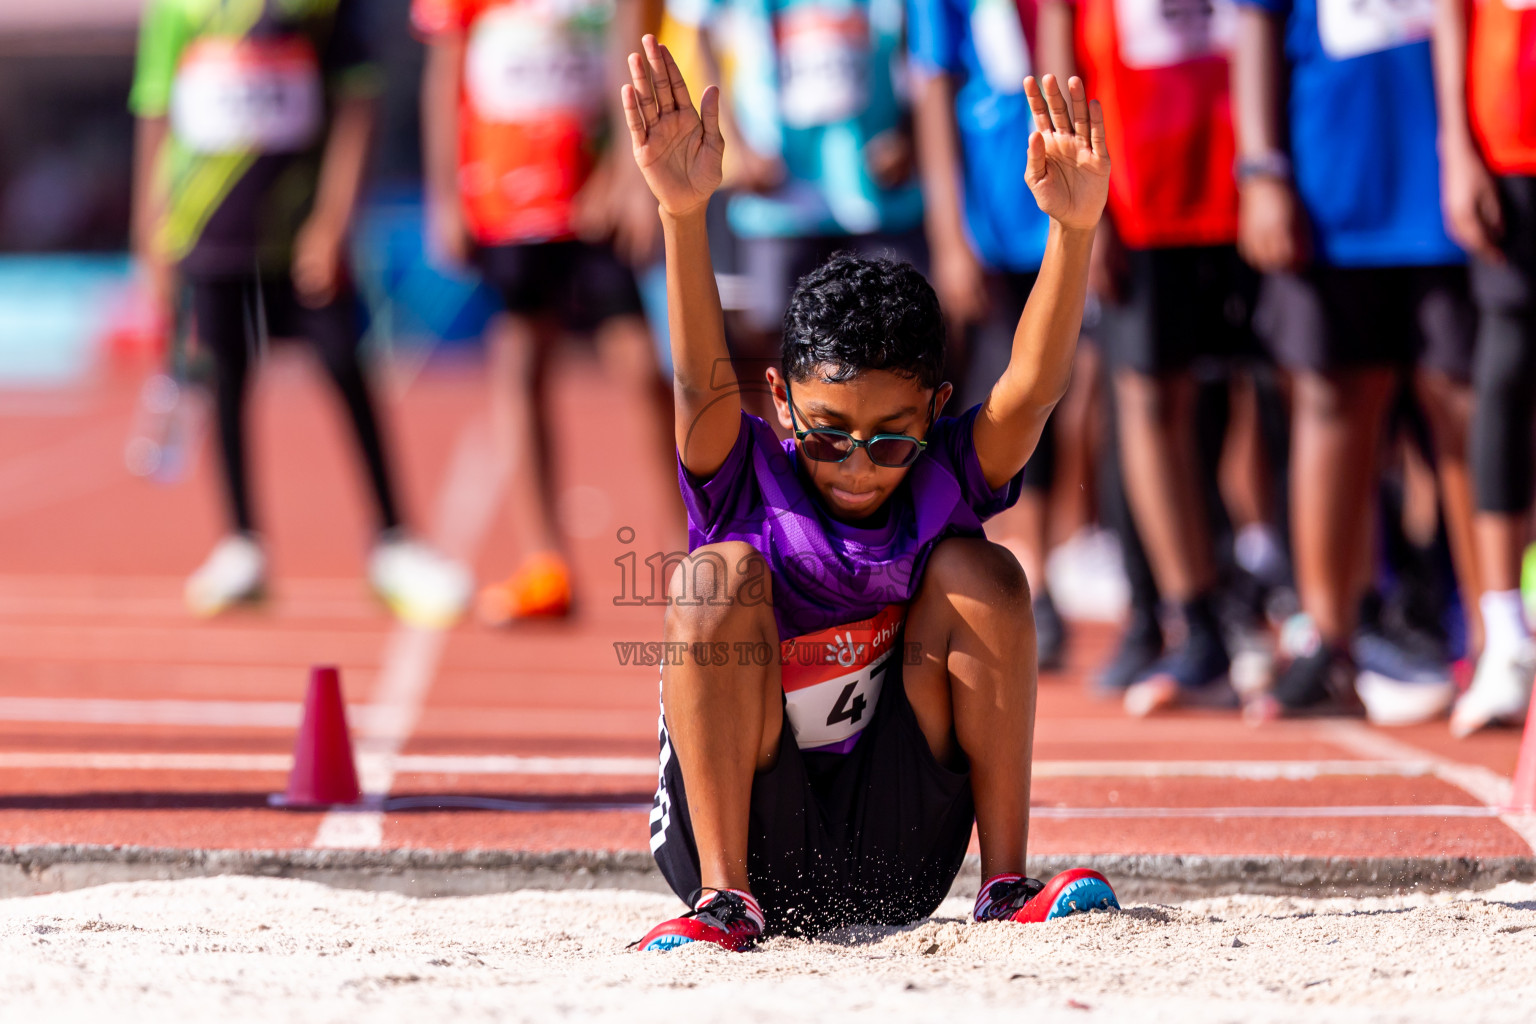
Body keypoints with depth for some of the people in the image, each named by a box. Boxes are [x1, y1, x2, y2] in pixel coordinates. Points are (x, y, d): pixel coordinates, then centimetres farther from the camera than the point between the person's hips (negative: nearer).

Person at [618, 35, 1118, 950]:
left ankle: (1008, 885, -12)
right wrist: (684, 215, -46)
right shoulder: (747, 483, -9)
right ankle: (726, 901, -25)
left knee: (978, 570, -15)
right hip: (747, 836, -2)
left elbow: (1034, 385, -22)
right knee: (725, 573, -24)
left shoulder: (944, 482, -4)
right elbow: (703, 379, -28)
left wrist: (1075, 227, -39)